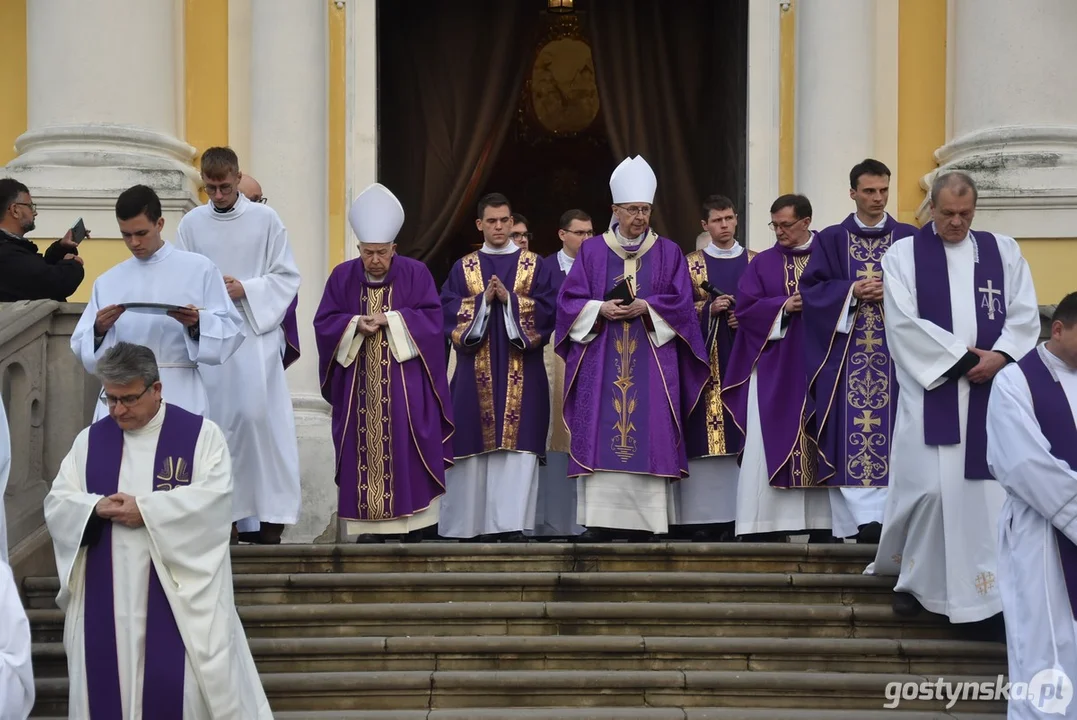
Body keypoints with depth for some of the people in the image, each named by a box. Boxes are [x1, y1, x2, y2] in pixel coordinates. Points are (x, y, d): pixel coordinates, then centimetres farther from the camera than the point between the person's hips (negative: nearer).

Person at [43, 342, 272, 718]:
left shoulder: (201, 434, 0)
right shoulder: (89, 440, 11)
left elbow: (213, 497, -13)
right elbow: (56, 504, 6)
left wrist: (145, 509, -19)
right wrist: (98, 508, -15)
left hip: (179, 589, -4)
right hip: (106, 596, 4)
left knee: (180, 685, -4)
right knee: (106, 680, 6)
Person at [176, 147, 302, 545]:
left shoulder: (266, 219, 1)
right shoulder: (191, 223, 6)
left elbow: (287, 278, 2)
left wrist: (246, 289, -12)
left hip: (255, 334, -2)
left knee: (257, 416, -11)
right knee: (214, 422, 2)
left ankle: (269, 513, -3)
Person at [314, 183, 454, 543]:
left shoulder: (416, 273, 0)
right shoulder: (342, 276, 5)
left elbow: (431, 318, -6)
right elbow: (324, 322, 3)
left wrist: (390, 319, -16)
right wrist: (355, 324, -15)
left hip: (404, 383, -2)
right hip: (360, 383, 2)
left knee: (405, 449, -6)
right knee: (363, 450, -1)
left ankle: (411, 522, -1)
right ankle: (368, 524, 2)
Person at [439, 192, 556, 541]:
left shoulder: (534, 265, 9)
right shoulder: (463, 267, 11)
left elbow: (545, 310, -1)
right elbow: (449, 312, 1)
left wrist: (509, 299, -13)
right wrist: (484, 300, -12)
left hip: (521, 372, -1)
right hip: (477, 371, 1)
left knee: (518, 444, -7)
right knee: (479, 443, -2)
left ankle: (510, 523, -8)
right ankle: (482, 523, 3)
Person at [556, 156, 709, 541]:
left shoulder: (668, 253, 9)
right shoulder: (591, 251, 9)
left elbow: (681, 302, 1)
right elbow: (570, 300, 5)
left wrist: (645, 306, -15)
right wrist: (601, 309, -13)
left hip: (650, 363, 0)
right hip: (601, 362, 0)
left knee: (648, 436, -6)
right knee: (599, 435, -6)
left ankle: (643, 521, -3)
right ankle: (599, 520, -3)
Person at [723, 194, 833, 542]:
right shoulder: (763, 262, 10)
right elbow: (745, 308, 2)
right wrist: (784, 306, -11)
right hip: (773, 368, 1)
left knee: (820, 440, -2)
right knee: (772, 442, -5)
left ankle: (821, 522, 1)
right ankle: (771, 523, -4)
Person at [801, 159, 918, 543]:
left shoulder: (909, 239, 9)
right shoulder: (831, 240, 10)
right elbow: (812, 288, 2)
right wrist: (852, 292, -12)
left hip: (894, 351, 0)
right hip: (847, 351, 0)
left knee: (890, 434, -4)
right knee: (850, 436, -8)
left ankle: (883, 516, -2)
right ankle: (864, 517, -9)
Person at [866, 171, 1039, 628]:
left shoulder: (1004, 252, 12)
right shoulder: (903, 255, 3)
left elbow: (1025, 315, 5)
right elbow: (903, 322, -7)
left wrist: (1001, 356, -12)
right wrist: (960, 357, -11)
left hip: (990, 393, 2)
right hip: (931, 391, -2)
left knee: (986, 489, -1)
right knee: (929, 487, -6)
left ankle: (985, 593, 4)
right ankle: (913, 576, 15)